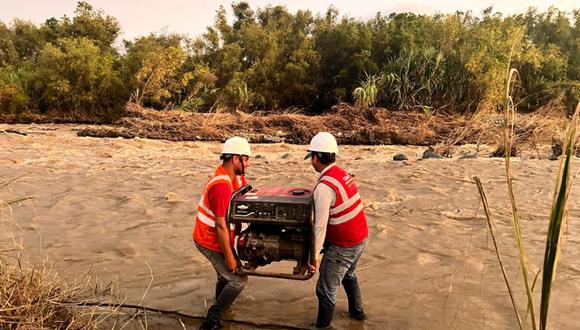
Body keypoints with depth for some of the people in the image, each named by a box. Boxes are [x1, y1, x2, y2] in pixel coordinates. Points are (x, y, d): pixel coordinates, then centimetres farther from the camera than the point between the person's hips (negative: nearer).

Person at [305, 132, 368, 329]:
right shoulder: (343, 174, 2)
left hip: (343, 246, -10)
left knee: (325, 290, 5)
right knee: (348, 275, 33)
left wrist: (314, 256, -16)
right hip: (361, 238, 10)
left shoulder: (324, 187, -24)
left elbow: (320, 226, -23)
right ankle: (357, 312, 51)